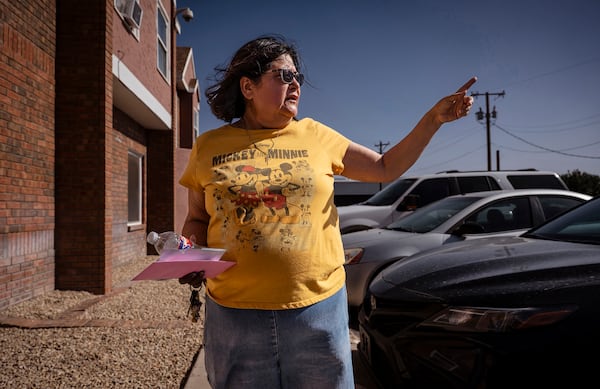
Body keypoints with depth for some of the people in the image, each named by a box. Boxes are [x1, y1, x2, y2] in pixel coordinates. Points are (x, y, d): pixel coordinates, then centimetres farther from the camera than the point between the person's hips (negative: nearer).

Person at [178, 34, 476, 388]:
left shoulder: (315, 135, 4)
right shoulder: (209, 147, 4)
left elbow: (386, 168, 10)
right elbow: (198, 219, 12)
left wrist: (433, 120, 3)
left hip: (319, 307, 1)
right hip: (235, 314, 0)